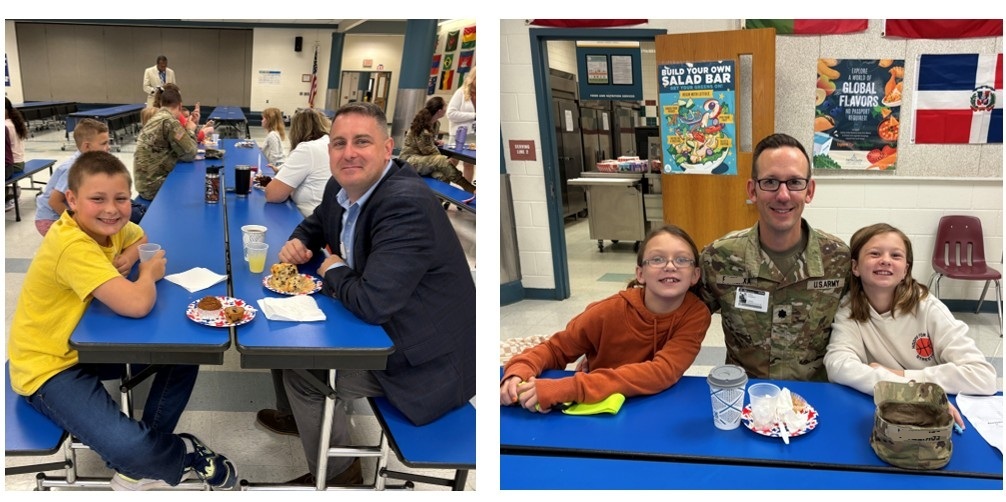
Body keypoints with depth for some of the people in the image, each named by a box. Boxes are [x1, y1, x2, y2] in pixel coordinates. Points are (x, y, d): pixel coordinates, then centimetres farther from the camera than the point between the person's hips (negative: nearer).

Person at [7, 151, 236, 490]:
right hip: (50, 366, -9)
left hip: (87, 343, 9)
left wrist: (126, 258, -8)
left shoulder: (105, 224, -5)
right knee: (128, 447, -27)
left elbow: (139, 238, 18)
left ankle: (142, 464, 9)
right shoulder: (72, 246, -31)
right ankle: (184, 454, 9)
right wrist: (149, 273, -16)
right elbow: (136, 305, -40)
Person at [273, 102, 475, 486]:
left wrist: (334, 272, -15)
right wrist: (298, 243, 0)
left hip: (421, 361, -9)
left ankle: (336, 473, 17)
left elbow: (372, 303, -36)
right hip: (378, 329, 9)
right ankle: (296, 416, 44)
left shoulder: (406, 204, -30)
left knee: (301, 368, -8)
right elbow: (317, 223, 23)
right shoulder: (344, 187, -2)